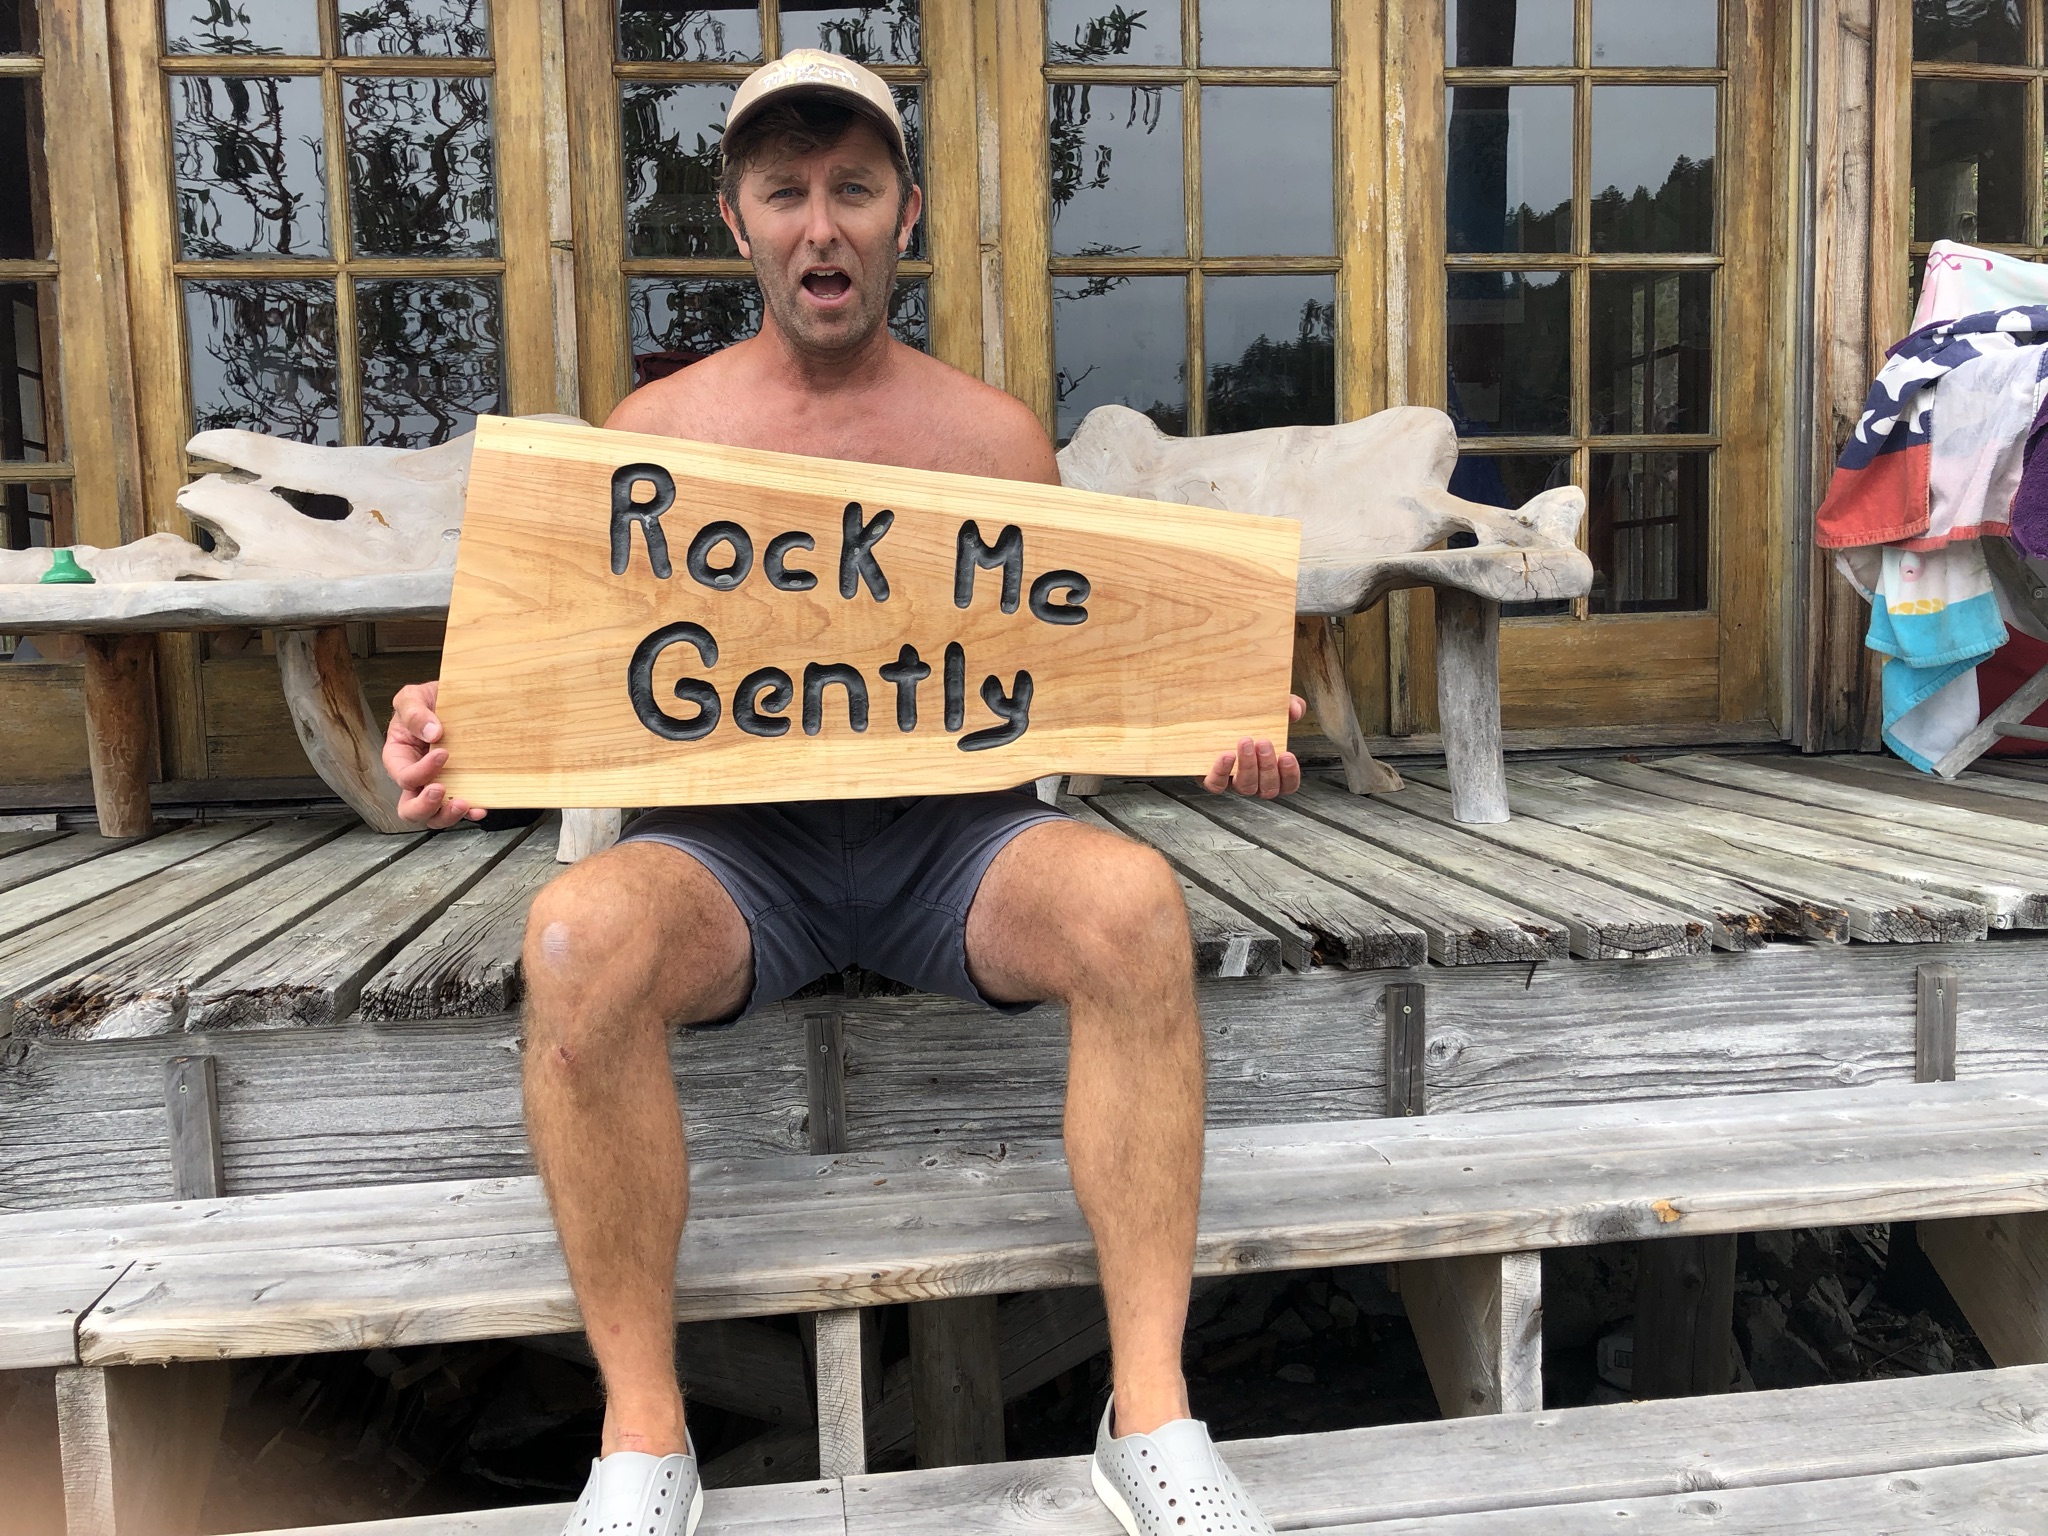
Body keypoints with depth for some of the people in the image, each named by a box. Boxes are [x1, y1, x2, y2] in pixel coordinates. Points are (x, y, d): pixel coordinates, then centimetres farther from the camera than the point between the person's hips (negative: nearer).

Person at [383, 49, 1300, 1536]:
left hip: (953, 829, 1)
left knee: (1132, 900, -31)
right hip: (731, 841, 0)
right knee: (577, 939, -33)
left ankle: (1153, 1415, -19)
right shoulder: (657, 429, 7)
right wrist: (457, 735, -16)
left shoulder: (997, 435, 8)